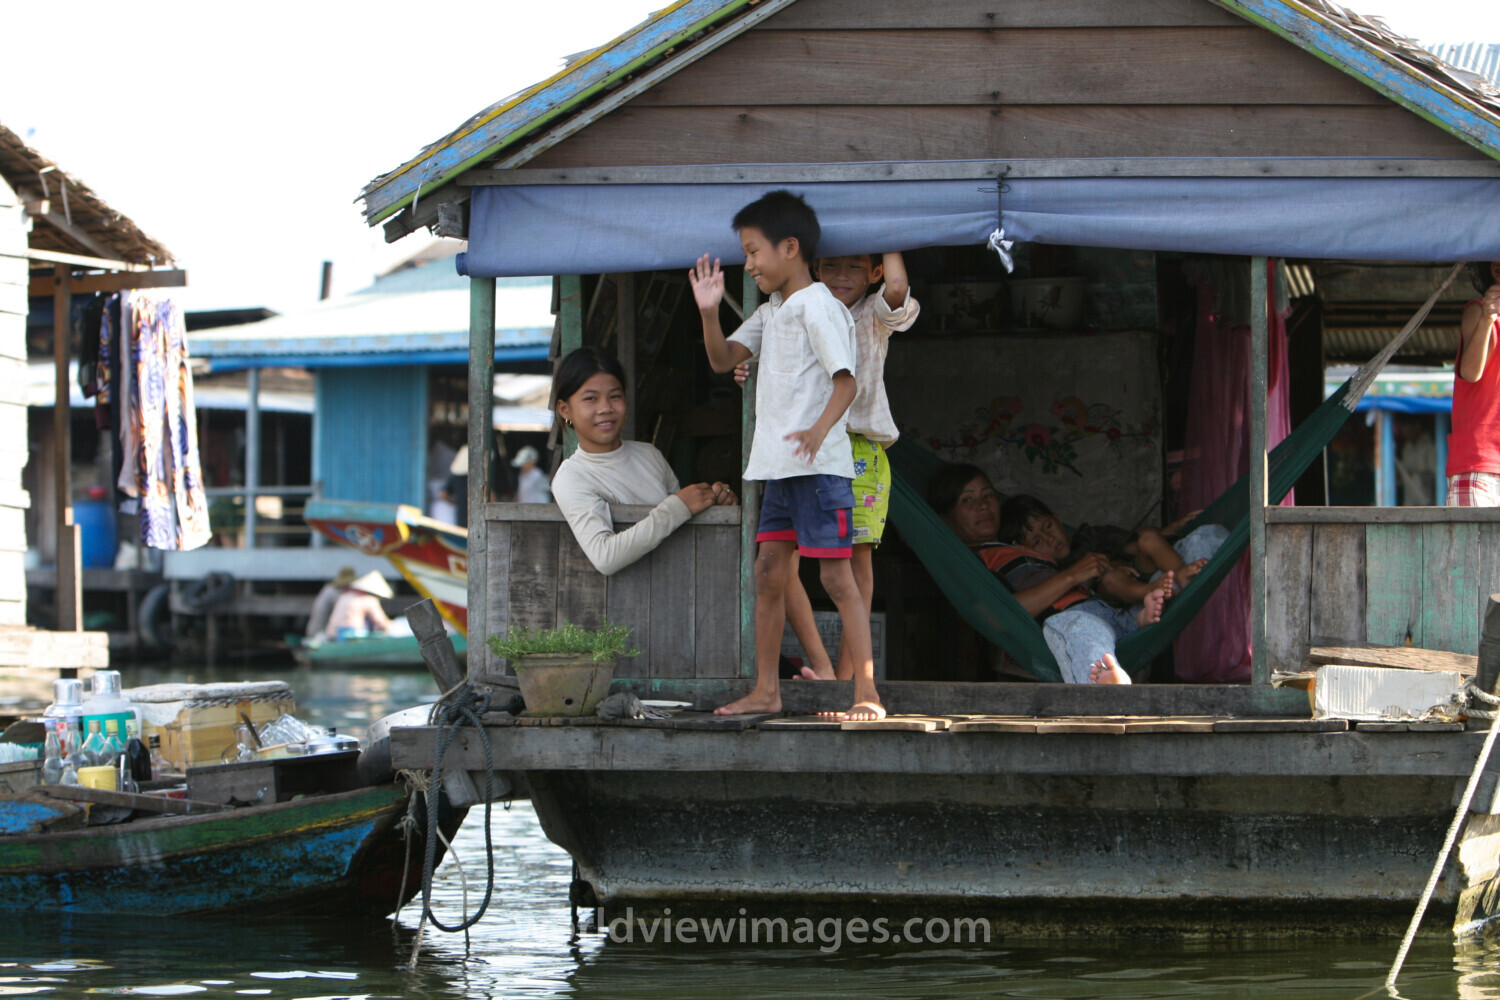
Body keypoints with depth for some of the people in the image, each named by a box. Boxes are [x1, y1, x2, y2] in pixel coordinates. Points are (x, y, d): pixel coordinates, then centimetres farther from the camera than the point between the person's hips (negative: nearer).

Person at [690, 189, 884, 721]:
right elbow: (723, 359, 18)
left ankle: (867, 694, -10)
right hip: (777, 465, 9)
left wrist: (819, 429, -33)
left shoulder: (818, 307, -10)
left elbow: (845, 380, -17)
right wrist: (709, 312, 1)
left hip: (819, 465, -9)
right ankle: (765, 691, 16)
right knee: (768, 571, 9)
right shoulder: (771, 312, 18)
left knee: (836, 575, -10)